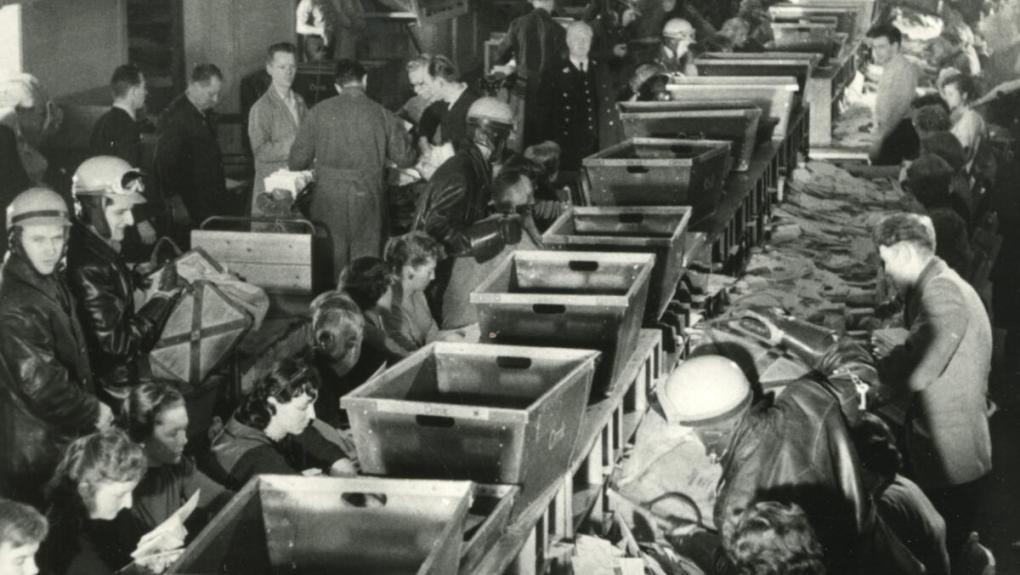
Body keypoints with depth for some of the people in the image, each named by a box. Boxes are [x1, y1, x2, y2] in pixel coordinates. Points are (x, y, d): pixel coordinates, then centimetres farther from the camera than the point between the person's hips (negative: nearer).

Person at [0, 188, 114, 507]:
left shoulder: (52, 282, 4)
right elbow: (41, 386, -26)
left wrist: (90, 405, 8)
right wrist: (93, 411, -14)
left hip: (65, 433, 9)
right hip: (38, 448, -9)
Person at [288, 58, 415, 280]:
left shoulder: (319, 112, -2)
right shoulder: (383, 115, -3)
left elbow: (297, 161, 1)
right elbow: (405, 158, 4)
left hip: (328, 201, 1)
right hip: (368, 202, 0)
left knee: (330, 265, 9)